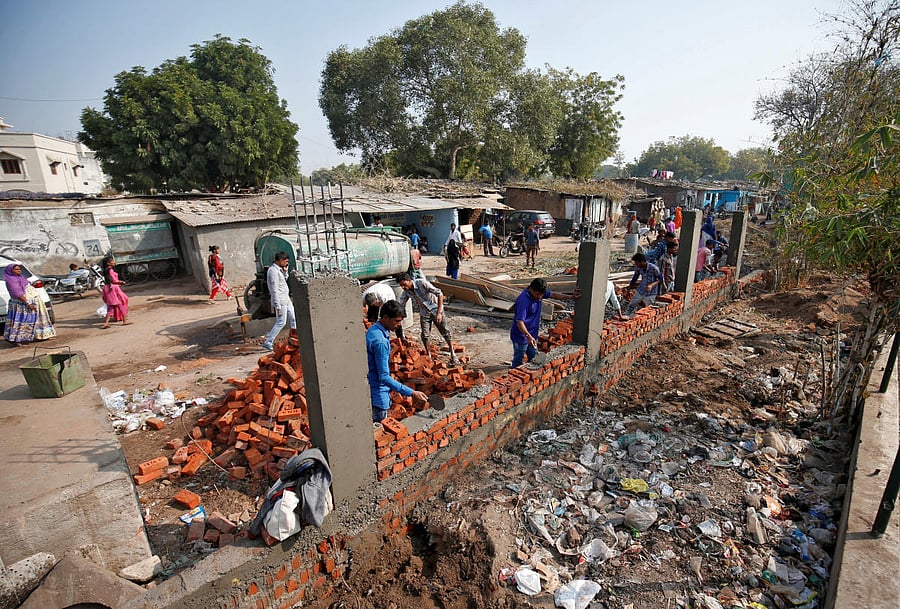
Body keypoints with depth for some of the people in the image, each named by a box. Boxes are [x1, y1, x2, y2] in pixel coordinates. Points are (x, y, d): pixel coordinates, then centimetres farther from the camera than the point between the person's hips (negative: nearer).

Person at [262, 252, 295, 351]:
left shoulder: (279, 269, 11)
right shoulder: (273, 271, -18)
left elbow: (284, 280, 24)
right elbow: (275, 290, -21)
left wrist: (285, 272, 5)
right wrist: (278, 306, -22)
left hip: (286, 299, 10)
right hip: (280, 301, -10)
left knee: (294, 318, 13)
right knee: (281, 323, -7)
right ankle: (268, 342, 0)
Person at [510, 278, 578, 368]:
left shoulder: (538, 293, -4)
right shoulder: (524, 300, -29)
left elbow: (553, 294, 10)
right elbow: (519, 322, -33)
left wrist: (570, 297, 2)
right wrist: (528, 336, -44)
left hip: (532, 334, 9)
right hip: (521, 336, -9)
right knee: (518, 363, 2)